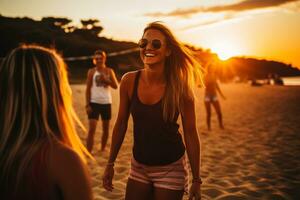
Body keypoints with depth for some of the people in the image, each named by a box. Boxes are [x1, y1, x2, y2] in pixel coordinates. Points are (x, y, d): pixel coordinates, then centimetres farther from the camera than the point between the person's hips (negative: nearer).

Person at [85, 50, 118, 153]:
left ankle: (103, 150, 31)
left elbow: (115, 86, -1)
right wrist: (87, 105, -8)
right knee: (92, 129, -11)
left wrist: (106, 79, -16)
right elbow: (88, 89, -1)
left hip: (106, 103, 3)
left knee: (106, 129, 13)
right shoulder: (91, 72, 0)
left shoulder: (109, 71, 5)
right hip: (94, 103, -3)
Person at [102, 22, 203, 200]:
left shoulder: (179, 87, -16)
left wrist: (196, 180, -6)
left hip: (170, 169, -2)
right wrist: (111, 163, 5)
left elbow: (190, 134, -10)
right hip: (139, 167, 3)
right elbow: (121, 123, 1)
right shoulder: (129, 81, -9)